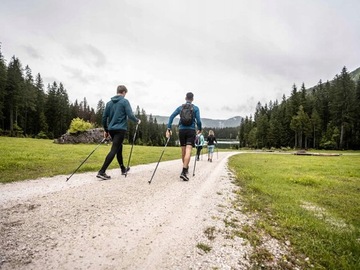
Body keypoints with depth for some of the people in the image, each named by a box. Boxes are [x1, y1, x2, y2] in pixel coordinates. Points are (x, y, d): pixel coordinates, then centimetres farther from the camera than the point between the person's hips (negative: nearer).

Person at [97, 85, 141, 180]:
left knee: (119, 148, 19)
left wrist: (106, 130, 19)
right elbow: (130, 115, -13)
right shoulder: (124, 101, -5)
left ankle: (123, 169, 30)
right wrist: (137, 120, 6)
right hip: (120, 129, -7)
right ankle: (102, 172, -14)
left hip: (111, 129, 7)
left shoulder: (109, 102, 12)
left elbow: (104, 117, 11)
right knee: (114, 150, -8)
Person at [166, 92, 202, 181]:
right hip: (191, 130, -3)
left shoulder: (180, 107, 10)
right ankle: (184, 171, -23)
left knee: (183, 151, 16)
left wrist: (169, 128, -1)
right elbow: (198, 120, -5)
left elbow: (171, 117, 0)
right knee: (188, 151, -11)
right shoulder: (196, 108, 3)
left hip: (181, 130, 3)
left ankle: (186, 168, 33)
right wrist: (199, 129, 12)